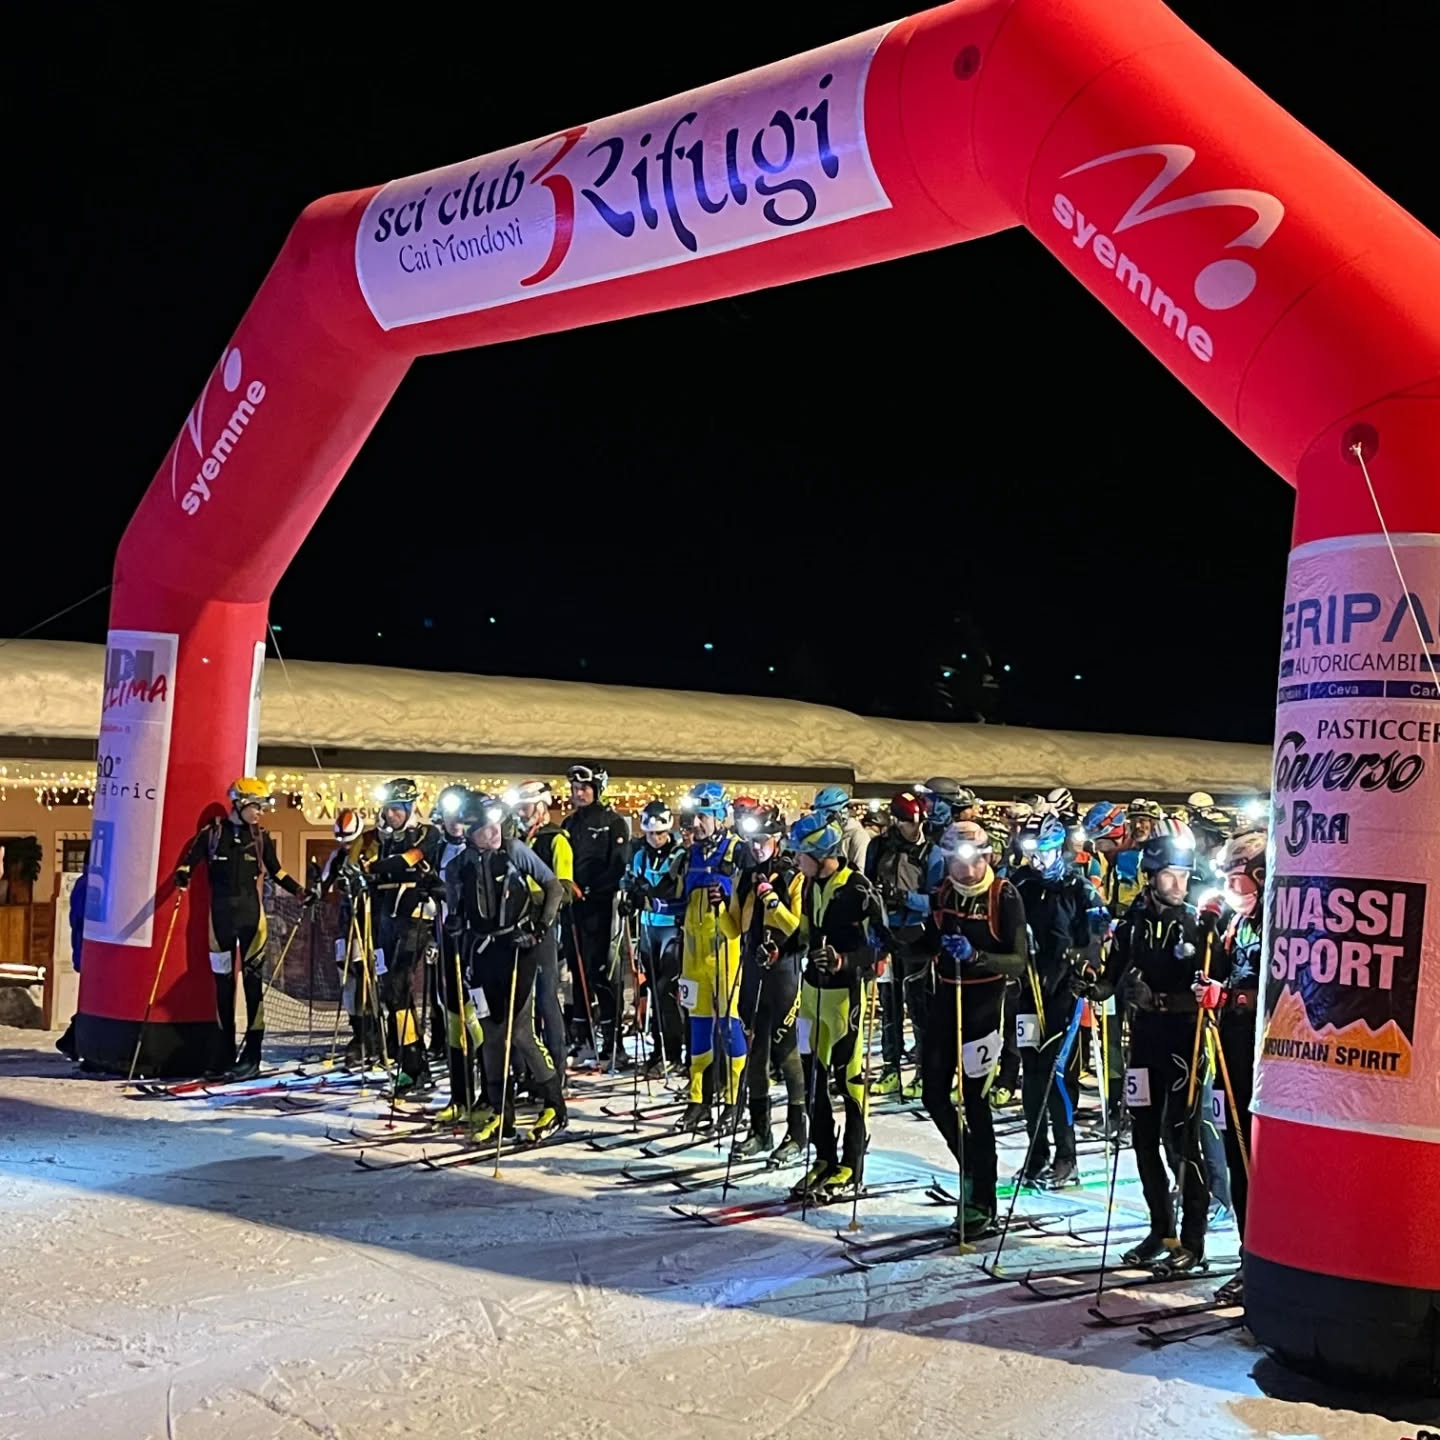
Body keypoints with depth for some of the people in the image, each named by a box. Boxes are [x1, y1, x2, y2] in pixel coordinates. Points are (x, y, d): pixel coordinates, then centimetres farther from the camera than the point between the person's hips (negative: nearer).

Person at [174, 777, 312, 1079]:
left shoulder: (260, 836, 6)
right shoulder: (213, 833, 2)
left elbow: (276, 871, 15)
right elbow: (190, 860, 0)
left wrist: (301, 892, 7)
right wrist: (183, 876, -21)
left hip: (251, 913, 0)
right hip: (221, 914, 0)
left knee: (253, 980, -7)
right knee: (223, 981, 7)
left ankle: (252, 1056, -6)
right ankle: (224, 1051, 16)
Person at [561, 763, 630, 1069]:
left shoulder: (613, 822, -1)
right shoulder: (569, 824, 17)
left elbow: (618, 865, -9)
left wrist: (591, 889, -16)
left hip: (601, 905, -6)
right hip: (574, 906, 6)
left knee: (604, 972, -7)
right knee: (579, 971, 8)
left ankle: (611, 1041, -5)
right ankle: (585, 1036, 16)